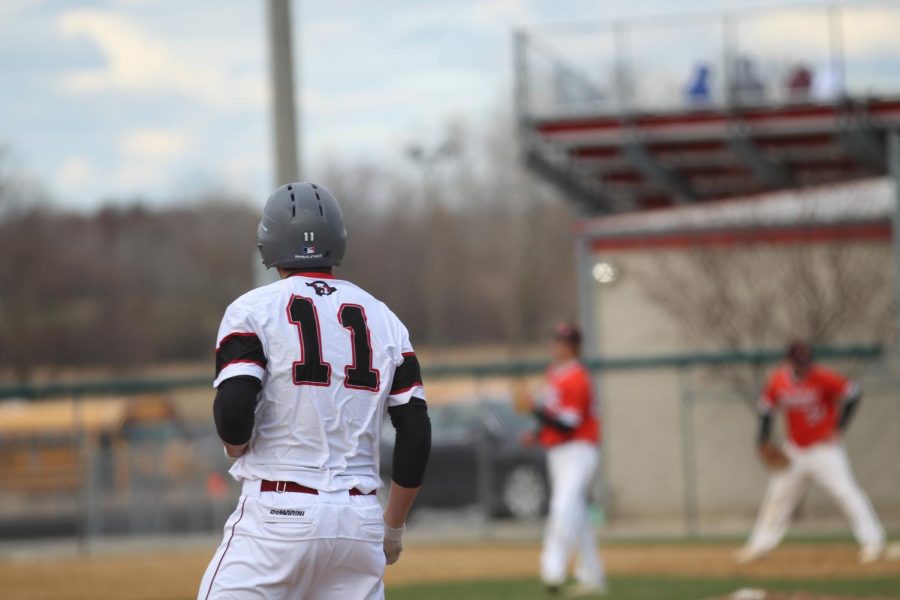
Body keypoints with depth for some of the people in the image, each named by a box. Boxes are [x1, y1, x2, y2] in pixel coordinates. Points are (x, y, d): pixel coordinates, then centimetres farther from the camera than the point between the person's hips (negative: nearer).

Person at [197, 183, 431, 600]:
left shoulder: (254, 310, -2)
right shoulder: (383, 319, 11)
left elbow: (234, 409, -15)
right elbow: (416, 433, 8)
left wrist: (235, 446, 8)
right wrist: (393, 525, 17)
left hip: (277, 516, -4)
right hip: (359, 519, 4)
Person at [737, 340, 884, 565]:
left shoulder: (822, 378, -17)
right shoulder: (778, 381, -3)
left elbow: (853, 394, -10)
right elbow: (766, 409, 11)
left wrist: (838, 429, -12)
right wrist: (764, 442, 5)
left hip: (824, 448, -5)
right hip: (794, 452, 5)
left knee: (845, 490, -15)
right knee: (778, 494, 12)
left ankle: (872, 540, -11)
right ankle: (760, 544, 25)